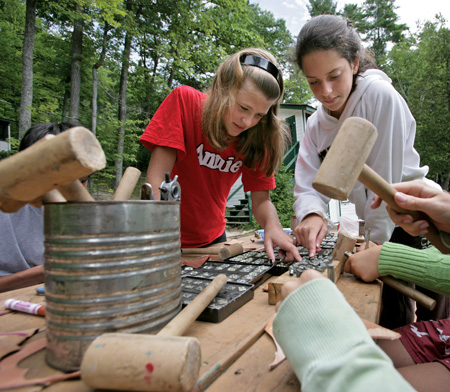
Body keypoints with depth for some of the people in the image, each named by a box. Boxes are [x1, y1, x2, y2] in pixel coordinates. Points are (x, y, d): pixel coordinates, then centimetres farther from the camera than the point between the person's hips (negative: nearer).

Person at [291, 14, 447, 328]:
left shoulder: (381, 96, -20)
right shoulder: (317, 124, -1)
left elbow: (385, 179, -22)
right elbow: (309, 183, -8)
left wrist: (375, 245, -16)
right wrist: (312, 214, -30)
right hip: (383, 228, 5)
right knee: (390, 325, 13)